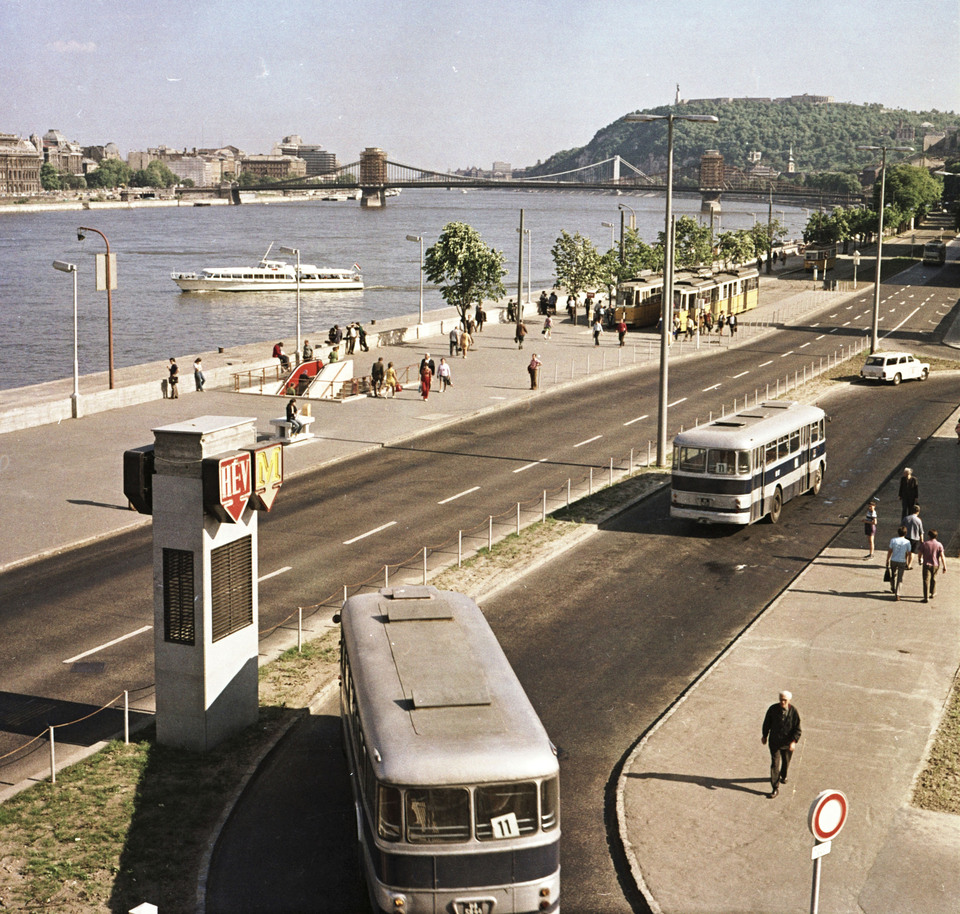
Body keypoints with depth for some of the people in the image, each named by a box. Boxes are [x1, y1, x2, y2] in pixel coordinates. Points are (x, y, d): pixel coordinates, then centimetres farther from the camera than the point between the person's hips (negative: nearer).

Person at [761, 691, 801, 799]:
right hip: (774, 741, -1)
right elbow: (767, 723, 3)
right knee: (775, 764, -5)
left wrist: (794, 741, -21)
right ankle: (775, 788, 0)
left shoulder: (793, 711, -15)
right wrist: (765, 735, 10)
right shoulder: (773, 709, -13)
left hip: (788, 742, 1)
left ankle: (783, 776, 53)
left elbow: (797, 729, -10)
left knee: (786, 762, 21)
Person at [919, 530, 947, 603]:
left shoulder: (924, 543, -8)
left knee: (926, 580, -2)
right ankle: (933, 593, 37)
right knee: (933, 579, 23)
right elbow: (942, 556, -10)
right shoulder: (939, 545, -8)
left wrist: (920, 561, 22)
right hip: (935, 565, 2)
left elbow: (920, 554, 0)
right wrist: (944, 567, -6)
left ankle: (925, 597, -8)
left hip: (926, 564, -2)